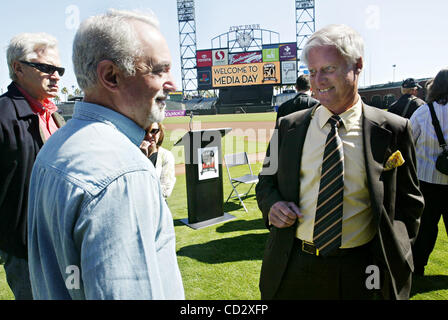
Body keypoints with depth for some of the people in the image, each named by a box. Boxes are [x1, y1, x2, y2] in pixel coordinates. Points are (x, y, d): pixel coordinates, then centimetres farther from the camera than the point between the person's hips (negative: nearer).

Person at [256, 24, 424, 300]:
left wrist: (395, 254, -7)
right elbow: (267, 181, 8)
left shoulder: (393, 130, -5)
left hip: (362, 272, -1)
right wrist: (272, 205, -12)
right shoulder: (288, 127, -1)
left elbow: (408, 201, 3)